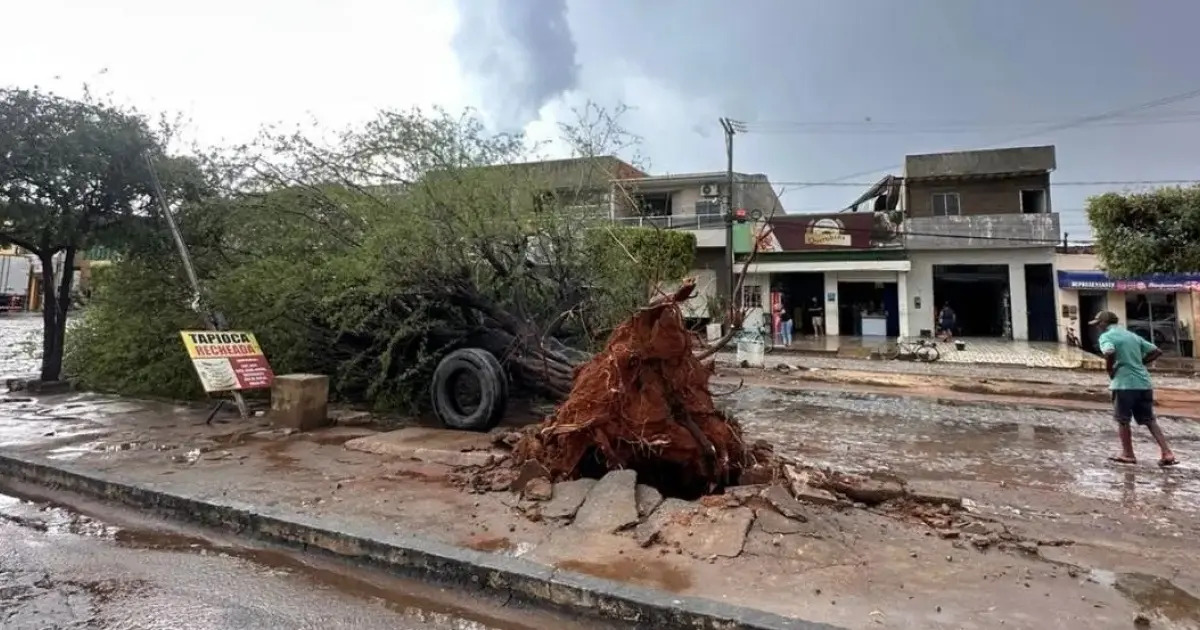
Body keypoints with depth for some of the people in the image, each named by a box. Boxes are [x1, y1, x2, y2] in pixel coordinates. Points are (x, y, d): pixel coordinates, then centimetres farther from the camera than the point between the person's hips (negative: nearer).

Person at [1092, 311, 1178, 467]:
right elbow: (1157, 351, 17)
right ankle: (1167, 454, 7)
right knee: (1150, 420, 13)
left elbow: (1109, 353, -26)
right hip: (1143, 382, 7)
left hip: (1124, 384, -7)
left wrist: (1110, 371, -11)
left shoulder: (1106, 336, -6)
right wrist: (1140, 364, 15)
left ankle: (1128, 454, 15)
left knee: (1122, 420, 8)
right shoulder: (1132, 335, 16)